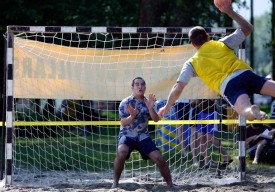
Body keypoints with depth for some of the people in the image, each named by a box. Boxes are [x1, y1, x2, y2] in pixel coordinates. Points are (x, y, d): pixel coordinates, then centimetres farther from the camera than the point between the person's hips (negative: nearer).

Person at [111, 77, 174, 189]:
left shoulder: (147, 102, 3)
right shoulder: (125, 103, -6)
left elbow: (156, 120, -9)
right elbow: (123, 123, -14)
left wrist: (150, 108, -27)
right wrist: (132, 116, -34)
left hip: (143, 136, 3)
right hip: (127, 135, -3)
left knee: (159, 158, -10)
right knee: (121, 152, -34)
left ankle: (171, 184, 5)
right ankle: (115, 183, -22)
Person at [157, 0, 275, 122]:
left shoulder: (192, 63, 21)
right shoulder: (222, 44, 25)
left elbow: (178, 88, 15)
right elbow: (247, 28, 34)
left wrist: (167, 107, 30)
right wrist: (230, 12, 37)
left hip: (228, 86, -3)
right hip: (245, 73, 3)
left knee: (246, 111, -28)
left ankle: (254, 111, -64)